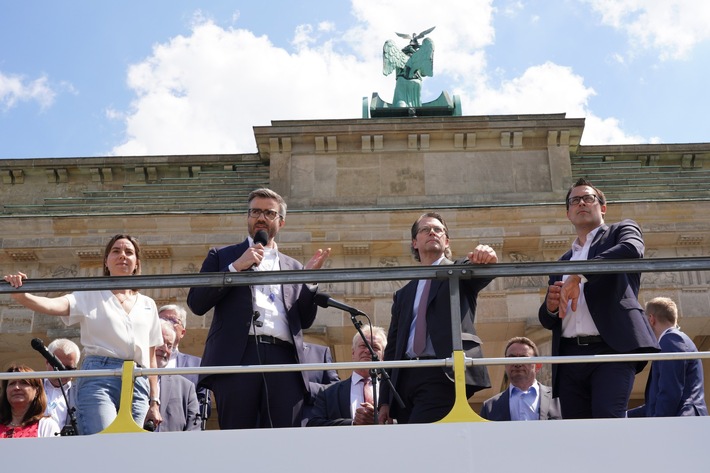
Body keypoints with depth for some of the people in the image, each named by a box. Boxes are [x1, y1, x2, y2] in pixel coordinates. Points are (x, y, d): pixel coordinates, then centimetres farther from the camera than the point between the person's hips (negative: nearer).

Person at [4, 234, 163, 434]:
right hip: (98, 377, -4)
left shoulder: (148, 305, 19)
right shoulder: (91, 296, 8)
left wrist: (154, 401, 15)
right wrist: (23, 296, -32)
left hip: (138, 384, 4)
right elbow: (54, 306, -12)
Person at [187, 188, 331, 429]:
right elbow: (196, 303, 5)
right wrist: (235, 267, -3)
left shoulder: (293, 267, 25)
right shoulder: (223, 256, 19)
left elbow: (305, 320, 19)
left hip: (284, 358, 2)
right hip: (238, 356, -2)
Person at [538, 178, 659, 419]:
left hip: (612, 348, -5)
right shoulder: (562, 262, 27)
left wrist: (578, 275, -17)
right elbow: (547, 320, 24)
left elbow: (631, 250, -12)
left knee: (608, 418, -24)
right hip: (570, 355, 5)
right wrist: (551, 306, -1)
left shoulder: (621, 231, 14)